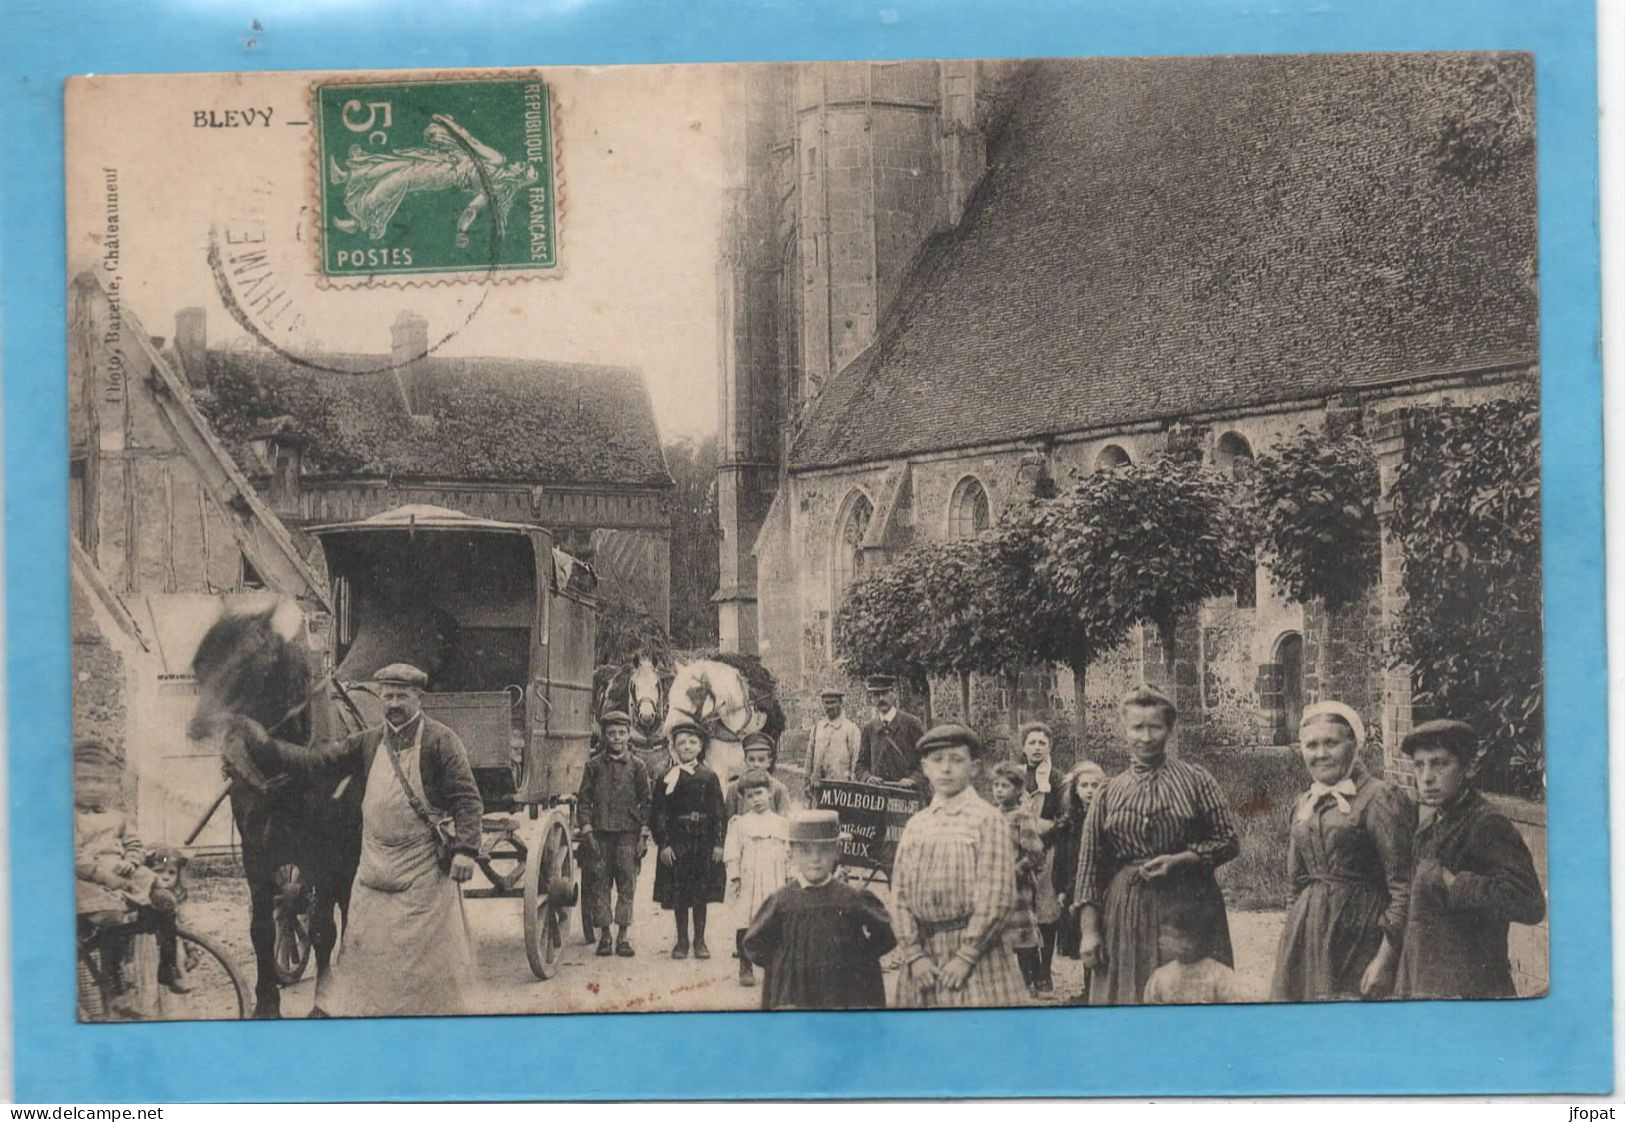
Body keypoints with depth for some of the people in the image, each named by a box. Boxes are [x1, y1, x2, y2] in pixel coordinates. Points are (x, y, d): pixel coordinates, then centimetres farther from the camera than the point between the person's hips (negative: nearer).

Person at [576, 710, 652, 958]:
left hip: (628, 835, 0)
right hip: (600, 834, 0)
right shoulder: (594, 765, 6)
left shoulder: (637, 766, 5)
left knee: (627, 885, -1)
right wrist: (587, 830, -4)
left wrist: (643, 835, 0)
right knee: (600, 884, 1)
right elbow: (583, 800, 6)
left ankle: (623, 936, 6)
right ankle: (604, 935, 9)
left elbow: (646, 802, 7)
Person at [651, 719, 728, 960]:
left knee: (702, 894, 5)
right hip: (677, 839, 0)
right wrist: (663, 844, -7)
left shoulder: (709, 777, 2)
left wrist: (718, 843, -3)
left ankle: (700, 940, 15)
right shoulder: (668, 779, 0)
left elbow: (719, 812, 3)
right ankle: (681, 940, 15)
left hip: (704, 840, 0)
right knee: (679, 894, 4)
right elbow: (659, 814, 0)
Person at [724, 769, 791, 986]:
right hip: (748, 884, -2)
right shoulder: (739, 823, 4)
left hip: (775, 885, 2)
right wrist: (734, 878, -5)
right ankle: (746, 968, 8)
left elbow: (789, 854, 13)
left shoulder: (782, 823, 10)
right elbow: (732, 854, 1)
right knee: (745, 927, -2)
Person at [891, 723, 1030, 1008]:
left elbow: (996, 897, -9)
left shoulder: (987, 819, -2)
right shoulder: (915, 825, 12)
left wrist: (966, 955, -12)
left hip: (975, 947, -4)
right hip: (923, 950, 4)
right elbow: (899, 894, 6)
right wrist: (914, 953, -6)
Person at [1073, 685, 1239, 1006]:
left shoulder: (1195, 781, 4)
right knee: (1126, 996, 2)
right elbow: (1090, 866, 7)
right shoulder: (1109, 793, 8)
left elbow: (1228, 841, 4)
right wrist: (1088, 930, 0)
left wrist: (1179, 860, -11)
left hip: (1190, 907, -2)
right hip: (1124, 915, 2)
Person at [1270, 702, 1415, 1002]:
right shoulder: (1302, 806, 14)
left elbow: (1403, 887, -12)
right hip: (1307, 937, 6)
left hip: (1359, 937, -6)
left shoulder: (1379, 799, -8)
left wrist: (1386, 957, -16)